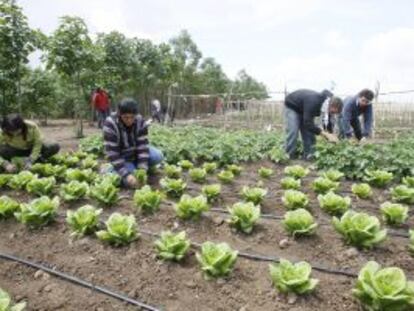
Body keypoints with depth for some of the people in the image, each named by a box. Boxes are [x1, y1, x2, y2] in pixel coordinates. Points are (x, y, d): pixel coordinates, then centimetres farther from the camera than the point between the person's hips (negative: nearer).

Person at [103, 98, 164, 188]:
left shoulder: (140, 122, -17)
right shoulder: (110, 124, -27)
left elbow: (143, 145, -20)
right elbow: (112, 153, -29)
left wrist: (142, 169, -30)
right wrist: (126, 174, -37)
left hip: (137, 152, 3)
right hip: (121, 157, -3)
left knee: (158, 156, -23)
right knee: (130, 182, -25)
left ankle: (135, 166, 4)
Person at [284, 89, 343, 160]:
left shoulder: (328, 99, -18)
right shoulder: (314, 102, -41)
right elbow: (308, 124, -42)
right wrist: (326, 134, -43)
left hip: (303, 108, 7)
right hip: (292, 106, -7)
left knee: (309, 132, -3)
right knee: (293, 132, -18)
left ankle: (308, 157, 2)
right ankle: (288, 157, -11)